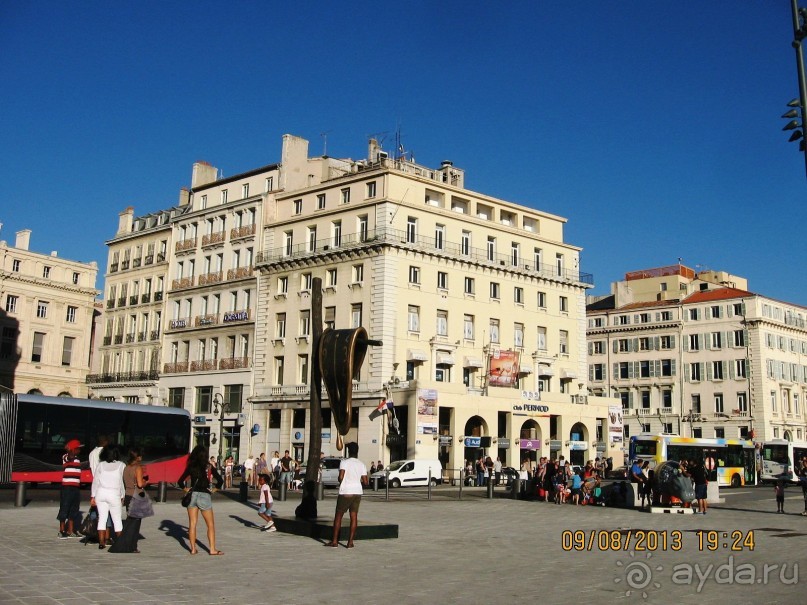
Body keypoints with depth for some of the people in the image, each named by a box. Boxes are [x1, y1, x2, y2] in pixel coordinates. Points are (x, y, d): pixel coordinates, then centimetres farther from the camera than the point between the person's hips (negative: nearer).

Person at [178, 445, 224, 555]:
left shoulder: (191, 467, 1)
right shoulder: (209, 467, -5)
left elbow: (180, 481, -2)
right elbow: (219, 480, -11)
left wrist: (186, 489, 13)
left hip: (192, 495, 3)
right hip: (204, 496, -3)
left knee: (192, 524, 10)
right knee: (210, 524, 6)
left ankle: (193, 548, 13)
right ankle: (212, 549, 5)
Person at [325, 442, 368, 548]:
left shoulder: (344, 462, -9)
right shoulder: (362, 465, 4)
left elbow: (340, 477, -19)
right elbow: (365, 482, 1)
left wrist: (340, 482, 2)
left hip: (345, 493, -4)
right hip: (357, 492, 4)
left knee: (338, 516, 7)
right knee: (354, 516, 6)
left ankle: (334, 541, 9)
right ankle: (350, 542, 4)